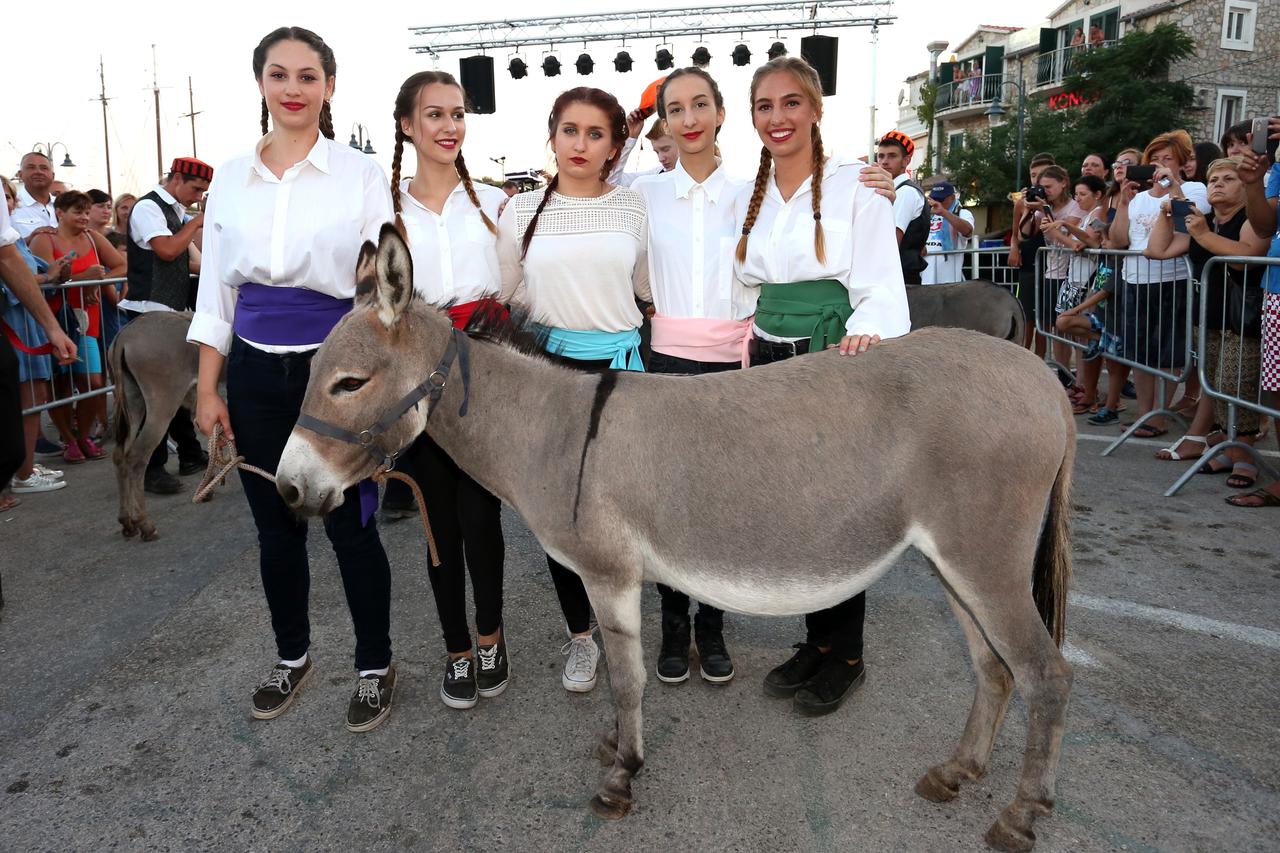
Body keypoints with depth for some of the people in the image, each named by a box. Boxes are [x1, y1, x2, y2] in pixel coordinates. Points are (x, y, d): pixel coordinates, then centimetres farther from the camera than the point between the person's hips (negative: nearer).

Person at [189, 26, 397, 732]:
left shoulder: (361, 174, -3)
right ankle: (292, 656, 34)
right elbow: (215, 289, 10)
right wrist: (206, 389, 7)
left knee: (350, 526, 1)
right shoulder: (231, 177, 7)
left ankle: (375, 666, 21)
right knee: (275, 525, 13)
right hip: (256, 375, 4)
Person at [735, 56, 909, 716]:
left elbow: (880, 285, -14)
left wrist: (867, 334, -34)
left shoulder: (855, 185, -8)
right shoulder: (751, 195, 10)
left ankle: (845, 656, 20)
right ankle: (817, 641, 27)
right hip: (771, 363, 6)